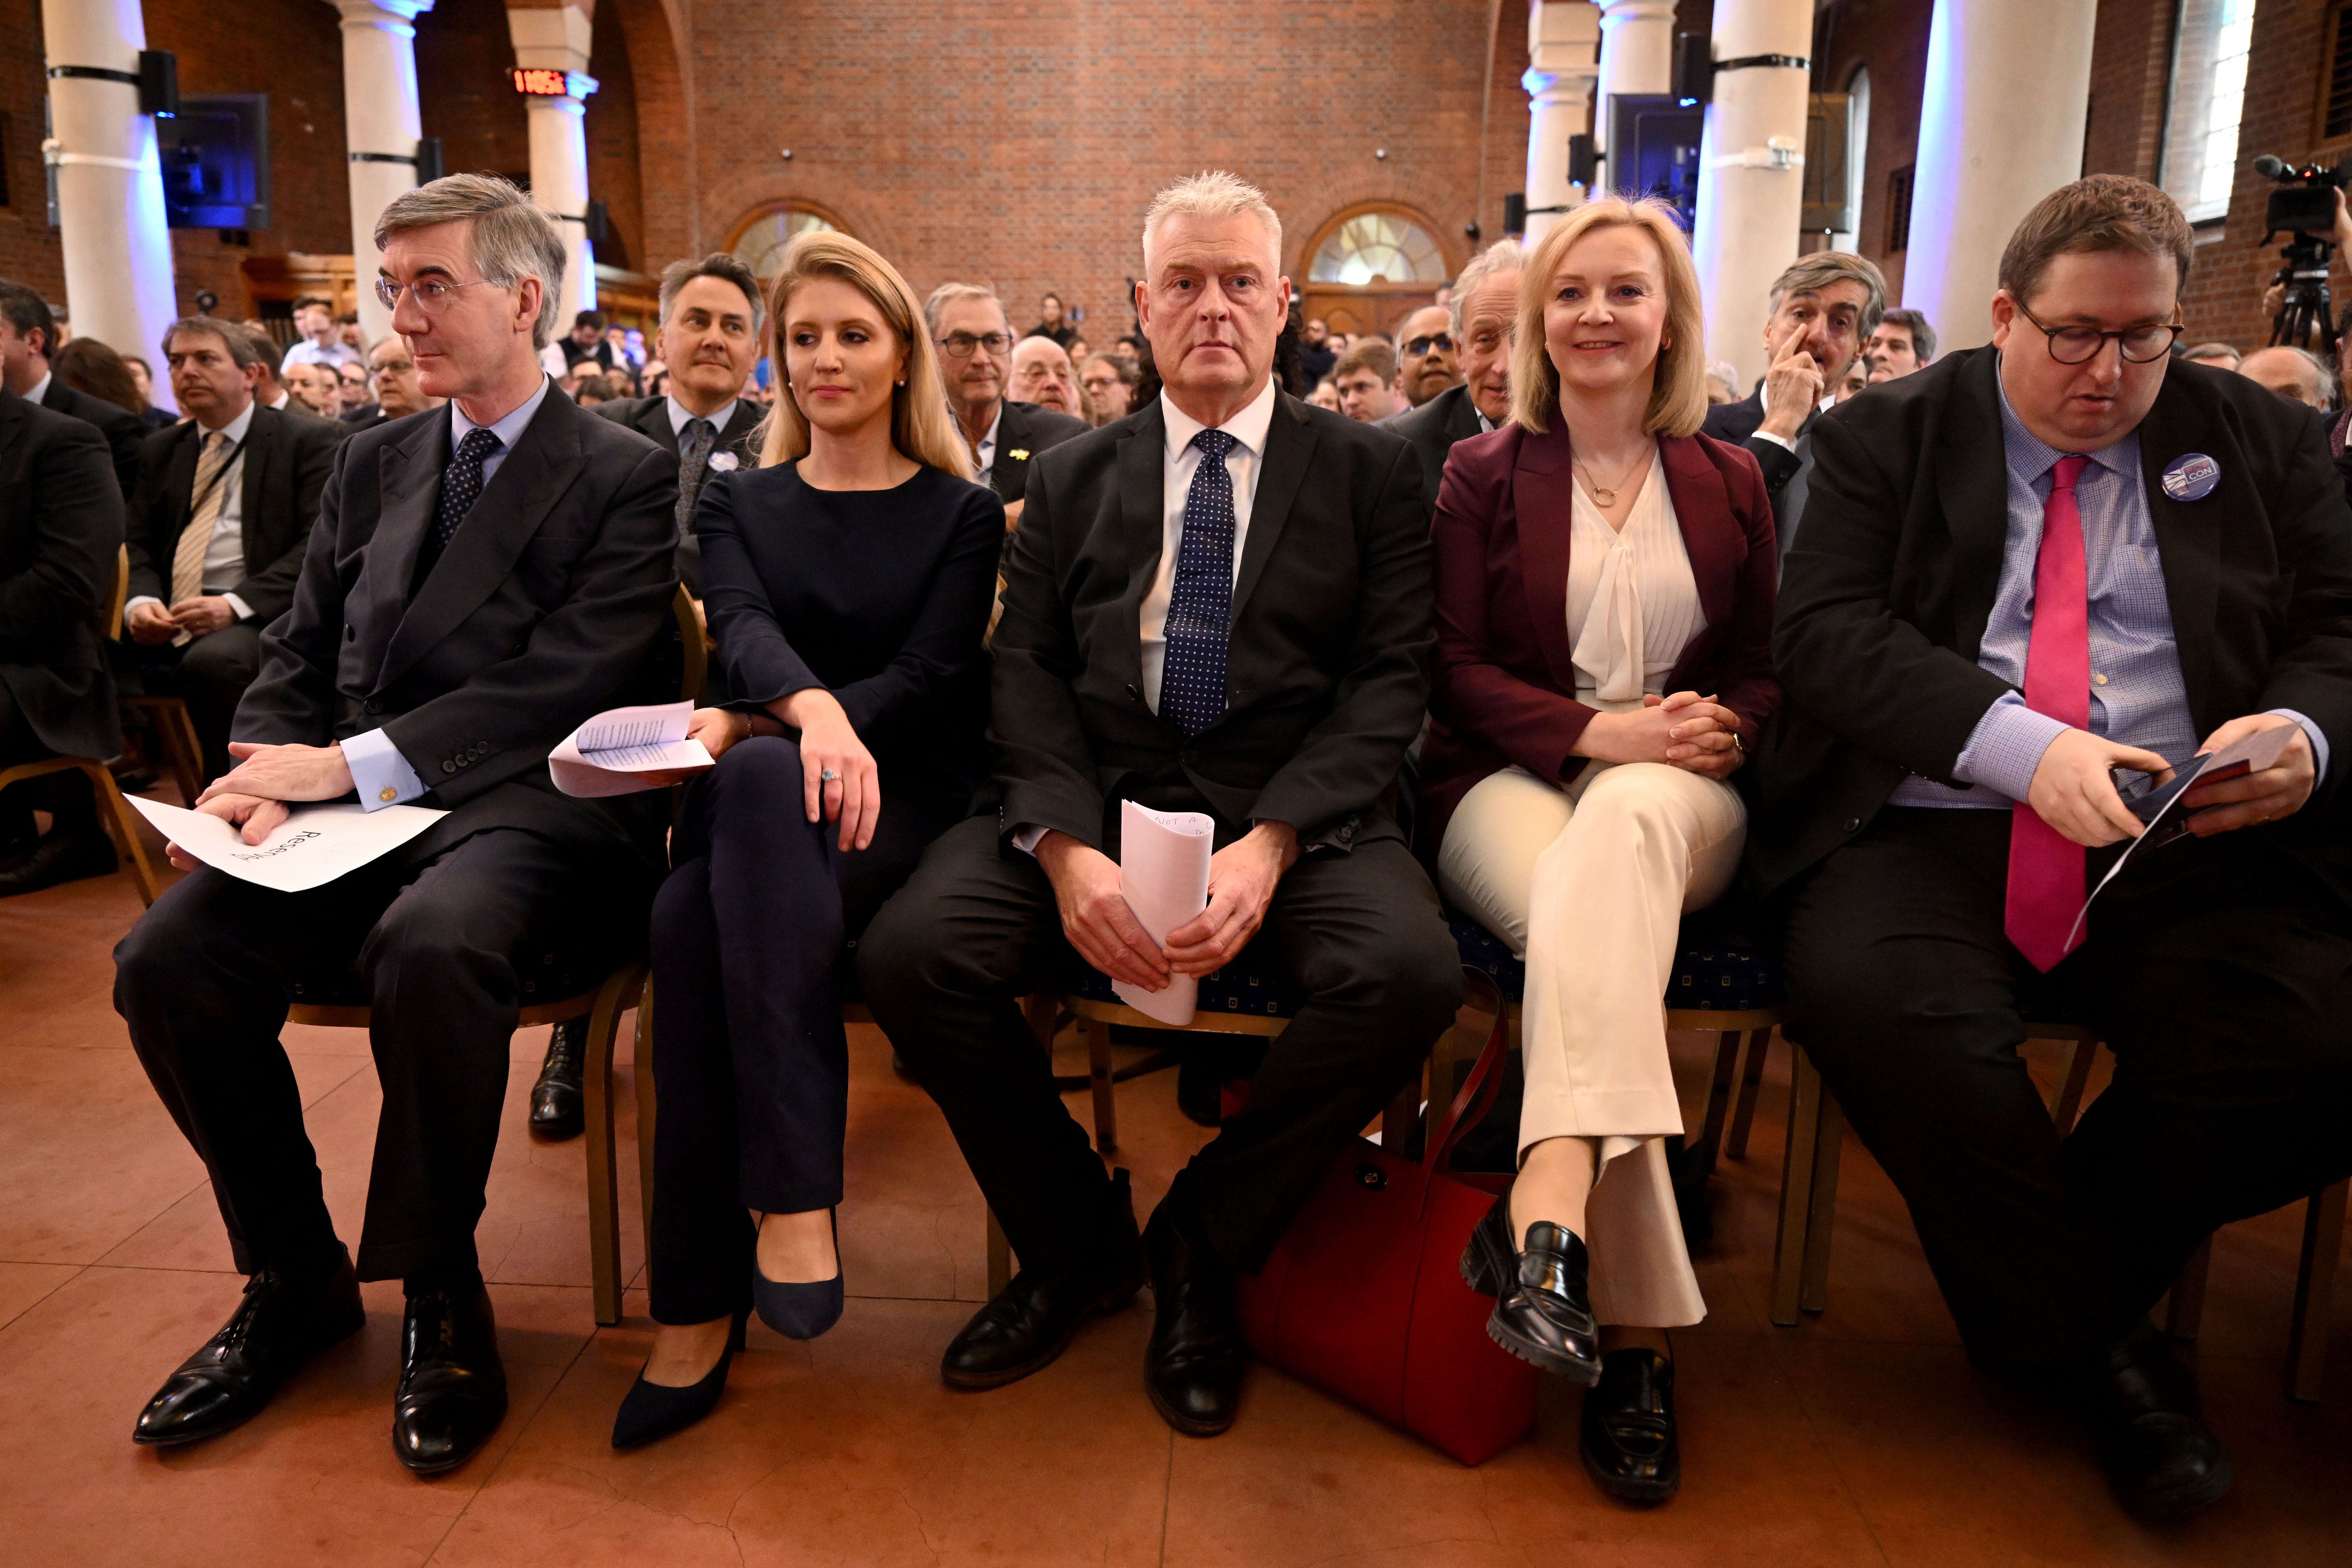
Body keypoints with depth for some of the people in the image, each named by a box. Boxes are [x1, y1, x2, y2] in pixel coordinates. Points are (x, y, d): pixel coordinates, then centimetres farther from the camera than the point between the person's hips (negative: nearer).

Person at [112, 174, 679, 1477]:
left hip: (523, 808, -5)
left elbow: (560, 685, -11)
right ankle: (293, 1275, 5)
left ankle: (440, 1296, -11)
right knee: (166, 961, -18)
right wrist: (266, 776, -4)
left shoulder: (624, 476, 0)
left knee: (428, 948, -36)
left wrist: (354, 763, -16)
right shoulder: (372, 463, 20)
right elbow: (298, 651, 17)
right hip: (353, 812, 6)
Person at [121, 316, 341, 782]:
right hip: (164, 623, 5)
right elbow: (140, 545, 19)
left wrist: (236, 604, -19)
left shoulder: (308, 441, 3)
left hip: (258, 616, -5)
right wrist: (141, 601, -6)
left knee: (214, 660, -37)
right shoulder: (160, 450, 22)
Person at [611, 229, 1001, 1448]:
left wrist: (753, 728, -20)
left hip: (904, 791, -2)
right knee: (689, 910, -35)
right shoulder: (740, 502, 19)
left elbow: (929, 677, -3)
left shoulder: (961, 514, 13)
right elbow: (745, 630, -3)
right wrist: (812, 709, -30)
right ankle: (791, 1199, -29)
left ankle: (700, 1301, -35)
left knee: (719, 874, -36)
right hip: (747, 795, 2)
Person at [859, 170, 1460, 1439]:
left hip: (1298, 811, -1)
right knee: (909, 953, -23)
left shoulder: (1368, 470, 10)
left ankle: (1203, 1242, -2)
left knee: (1409, 973, -31)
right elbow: (1026, 673, 5)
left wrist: (1269, 847, -17)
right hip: (1094, 799, 2)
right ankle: (1078, 1242, 3)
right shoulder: (1070, 478, 16)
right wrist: (1068, 850, -15)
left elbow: (1391, 680, 0)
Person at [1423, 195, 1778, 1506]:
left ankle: (1548, 1216, -51)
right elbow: (1458, 670, 4)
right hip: (1510, 780, 0)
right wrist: (1599, 730, -14)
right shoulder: (1485, 474, 12)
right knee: (1582, 910, -37)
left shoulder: (1730, 484, 18)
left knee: (1621, 829, -39)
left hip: (1677, 795, 1)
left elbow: (1764, 672, 17)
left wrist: (1716, 729, -9)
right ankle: (1637, 1331, -41)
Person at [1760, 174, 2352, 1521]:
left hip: (2195, 851, 2)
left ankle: (2067, 1299, 1)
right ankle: (2099, 1351, -8)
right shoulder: (1888, 439, 10)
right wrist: (2021, 745, -19)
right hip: (1932, 834, -1)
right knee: (1867, 994, -33)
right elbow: (1827, 631, -4)